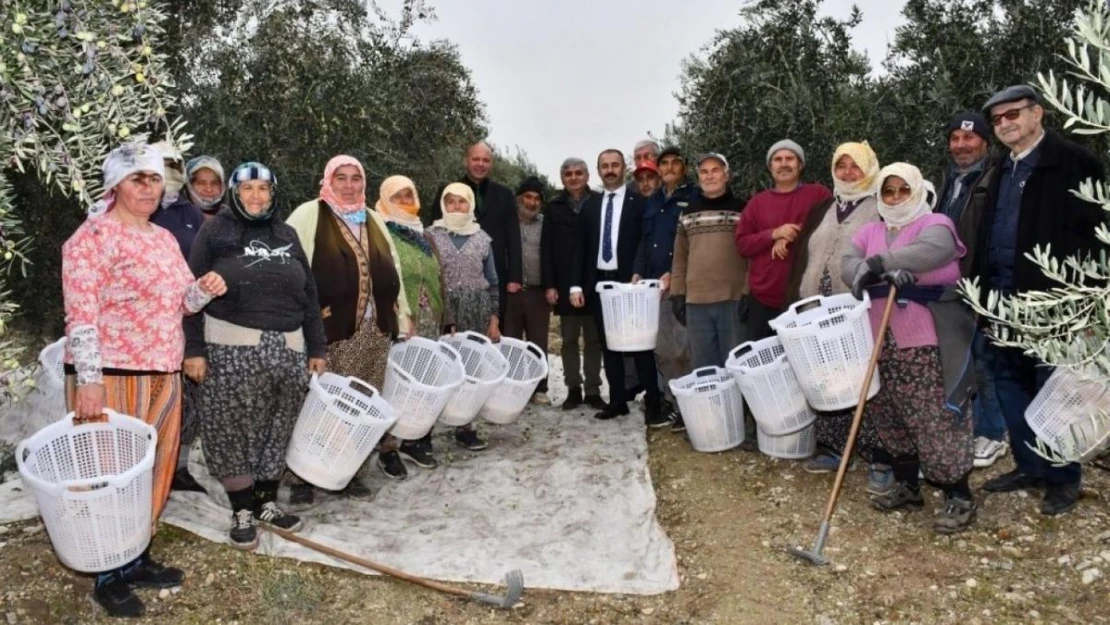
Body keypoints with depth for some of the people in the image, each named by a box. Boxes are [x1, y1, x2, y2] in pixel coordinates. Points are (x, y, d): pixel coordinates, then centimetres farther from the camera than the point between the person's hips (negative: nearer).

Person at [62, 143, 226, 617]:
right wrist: (88, 379, -23)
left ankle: (137, 558, 30)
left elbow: (179, 303, 19)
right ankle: (108, 576, 16)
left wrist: (204, 290, -3)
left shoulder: (164, 239, 14)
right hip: (112, 375, -8)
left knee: (154, 469, 14)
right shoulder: (93, 237, -10)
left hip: (162, 373, 8)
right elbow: (80, 314, -16)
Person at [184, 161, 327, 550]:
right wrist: (193, 348, -11)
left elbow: (309, 295, 14)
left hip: (287, 348, 4)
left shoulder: (287, 235, 14)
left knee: (278, 430, 9)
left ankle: (268, 503, 24)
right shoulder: (215, 231, 3)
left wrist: (317, 347, 9)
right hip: (232, 348, -3)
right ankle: (242, 512, 14)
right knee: (234, 430, 1)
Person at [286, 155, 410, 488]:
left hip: (375, 330, 6)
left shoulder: (373, 220, 17)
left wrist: (401, 316, 16)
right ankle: (303, 475, 9)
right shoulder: (308, 216, -2)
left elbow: (391, 272, 19)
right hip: (331, 330, -6)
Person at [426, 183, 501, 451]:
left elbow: (492, 282, 10)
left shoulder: (482, 238, 9)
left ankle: (465, 426, 9)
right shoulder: (431, 236, 3)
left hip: (476, 314, 2)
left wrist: (494, 319, 4)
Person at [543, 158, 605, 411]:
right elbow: (547, 249, 2)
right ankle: (573, 389, 16)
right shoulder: (554, 207, 5)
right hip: (565, 284, 1)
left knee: (594, 340, 7)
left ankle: (593, 390, 14)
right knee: (569, 340, 7)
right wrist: (549, 284, -6)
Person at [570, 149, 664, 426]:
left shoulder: (638, 203, 0)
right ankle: (617, 401, 15)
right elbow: (581, 247, 10)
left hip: (628, 281, -5)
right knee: (608, 345, 8)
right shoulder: (590, 206, 13)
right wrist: (577, 284, 3)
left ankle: (653, 404, 0)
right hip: (599, 282, 5)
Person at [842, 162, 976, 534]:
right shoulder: (869, 233, 14)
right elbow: (848, 268, -3)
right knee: (890, 417, 12)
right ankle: (906, 486, 27)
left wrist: (879, 262, -21)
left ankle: (959, 498, 6)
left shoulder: (935, 224, -1)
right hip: (881, 341, 6)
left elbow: (929, 251, -24)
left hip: (927, 340, -6)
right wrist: (883, 272, -22)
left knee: (936, 419, -5)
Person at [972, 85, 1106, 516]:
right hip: (1002, 296, 7)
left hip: (1049, 297, -7)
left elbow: (1090, 232, -11)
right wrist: (981, 289, 10)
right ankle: (1030, 467, 24)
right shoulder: (1002, 169, 16)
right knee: (1010, 383, 12)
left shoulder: (1073, 162, -5)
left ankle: (1063, 478, 14)